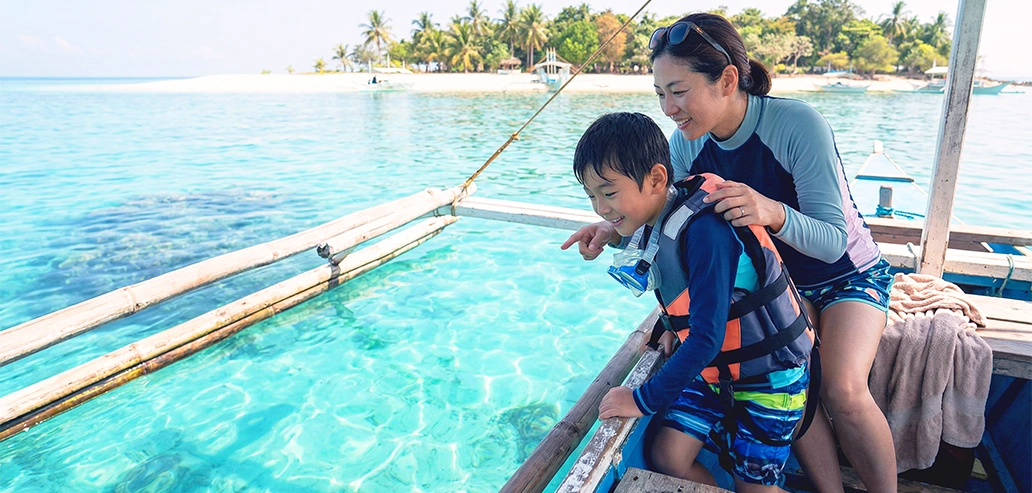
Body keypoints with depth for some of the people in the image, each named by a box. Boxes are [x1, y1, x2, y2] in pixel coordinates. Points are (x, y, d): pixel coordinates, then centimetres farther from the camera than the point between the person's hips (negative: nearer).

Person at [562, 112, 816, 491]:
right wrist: (676, 327, 0)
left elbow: (707, 336, -32)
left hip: (769, 377, -7)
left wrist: (644, 399, -25)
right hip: (715, 369, 7)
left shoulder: (704, 229, -32)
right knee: (668, 457, 0)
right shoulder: (649, 225, -6)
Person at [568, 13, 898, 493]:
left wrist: (773, 212, -50)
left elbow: (833, 241, -30)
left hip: (847, 273, -3)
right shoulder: (686, 144, -16)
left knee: (843, 391, -21)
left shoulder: (797, 124, -30)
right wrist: (617, 231, -26)